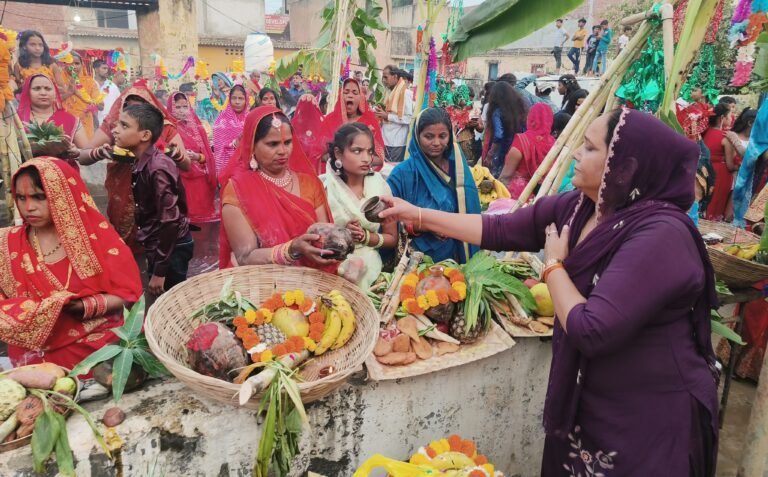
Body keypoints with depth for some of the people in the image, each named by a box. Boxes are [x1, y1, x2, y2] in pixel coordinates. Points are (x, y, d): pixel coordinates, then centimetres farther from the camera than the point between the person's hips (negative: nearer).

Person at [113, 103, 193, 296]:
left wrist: (159, 271, -20)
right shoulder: (141, 164, 3)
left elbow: (169, 220, -24)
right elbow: (147, 214, 10)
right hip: (158, 246, 8)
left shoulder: (158, 168, -22)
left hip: (172, 248, -8)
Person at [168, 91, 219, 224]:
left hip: (200, 181, 3)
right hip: (179, 182, -3)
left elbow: (207, 155, 6)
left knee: (201, 212, 1)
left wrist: (197, 157, -14)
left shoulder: (197, 128, 11)